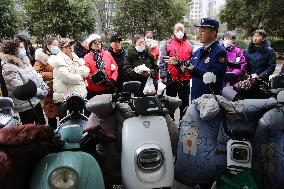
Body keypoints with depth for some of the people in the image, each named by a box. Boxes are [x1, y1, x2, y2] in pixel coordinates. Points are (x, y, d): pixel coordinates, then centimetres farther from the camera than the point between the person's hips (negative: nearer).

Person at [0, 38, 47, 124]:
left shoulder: (24, 61, 7)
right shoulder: (9, 68, -19)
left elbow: (36, 76, 14)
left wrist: (44, 87, -2)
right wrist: (41, 92, -16)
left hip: (36, 101, 8)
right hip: (26, 105, -8)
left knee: (42, 125, 20)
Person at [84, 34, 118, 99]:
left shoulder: (107, 54, 11)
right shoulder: (87, 57, 1)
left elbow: (115, 67, 9)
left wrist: (113, 79, -4)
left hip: (109, 89, 3)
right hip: (94, 90, -3)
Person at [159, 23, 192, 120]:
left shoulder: (189, 45, 10)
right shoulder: (168, 44, 2)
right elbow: (162, 61, -4)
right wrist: (164, 76, -12)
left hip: (185, 80, 2)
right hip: (171, 80, -2)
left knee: (184, 104, 11)